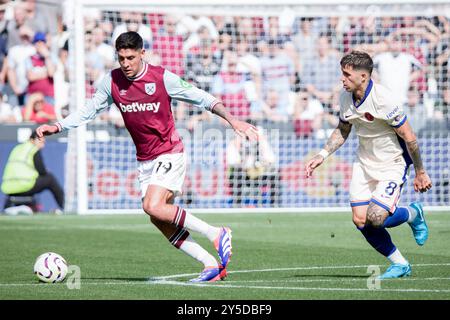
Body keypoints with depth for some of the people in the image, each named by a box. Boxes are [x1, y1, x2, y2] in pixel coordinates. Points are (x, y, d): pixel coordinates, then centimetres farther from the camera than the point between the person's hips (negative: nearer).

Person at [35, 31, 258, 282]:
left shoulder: (162, 78, -14)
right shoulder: (112, 81, -1)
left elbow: (202, 98, -7)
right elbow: (89, 111, 10)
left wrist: (232, 120, -16)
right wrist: (56, 127, 0)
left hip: (169, 153, -6)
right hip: (145, 160, 6)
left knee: (153, 206, -25)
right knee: (160, 221, -1)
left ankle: (216, 234, -13)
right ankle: (212, 265, 7)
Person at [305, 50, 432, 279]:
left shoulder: (383, 99, -26)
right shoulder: (345, 98, -4)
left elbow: (409, 137, -18)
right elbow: (342, 130, 15)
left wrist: (420, 173, -13)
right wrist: (322, 155, 4)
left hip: (393, 164, -7)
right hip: (364, 163, 7)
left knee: (376, 218, -20)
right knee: (360, 220, -2)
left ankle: (413, 214, 15)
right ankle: (399, 264, 16)